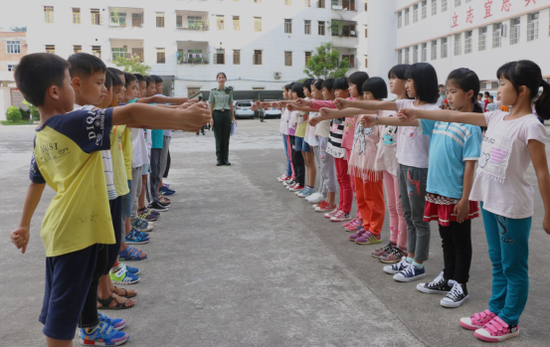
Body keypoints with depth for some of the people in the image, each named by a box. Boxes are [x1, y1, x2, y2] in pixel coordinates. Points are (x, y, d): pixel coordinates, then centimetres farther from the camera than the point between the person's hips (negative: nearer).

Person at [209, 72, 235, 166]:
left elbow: (231, 104, 10)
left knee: (226, 137, 3)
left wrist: (233, 117, 5)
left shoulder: (229, 90, 8)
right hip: (217, 114, -1)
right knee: (218, 138, 0)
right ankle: (219, 159, 7)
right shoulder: (213, 91, 4)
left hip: (227, 114, 1)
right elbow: (211, 106, 4)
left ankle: (226, 159, 10)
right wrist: (211, 118, -5)